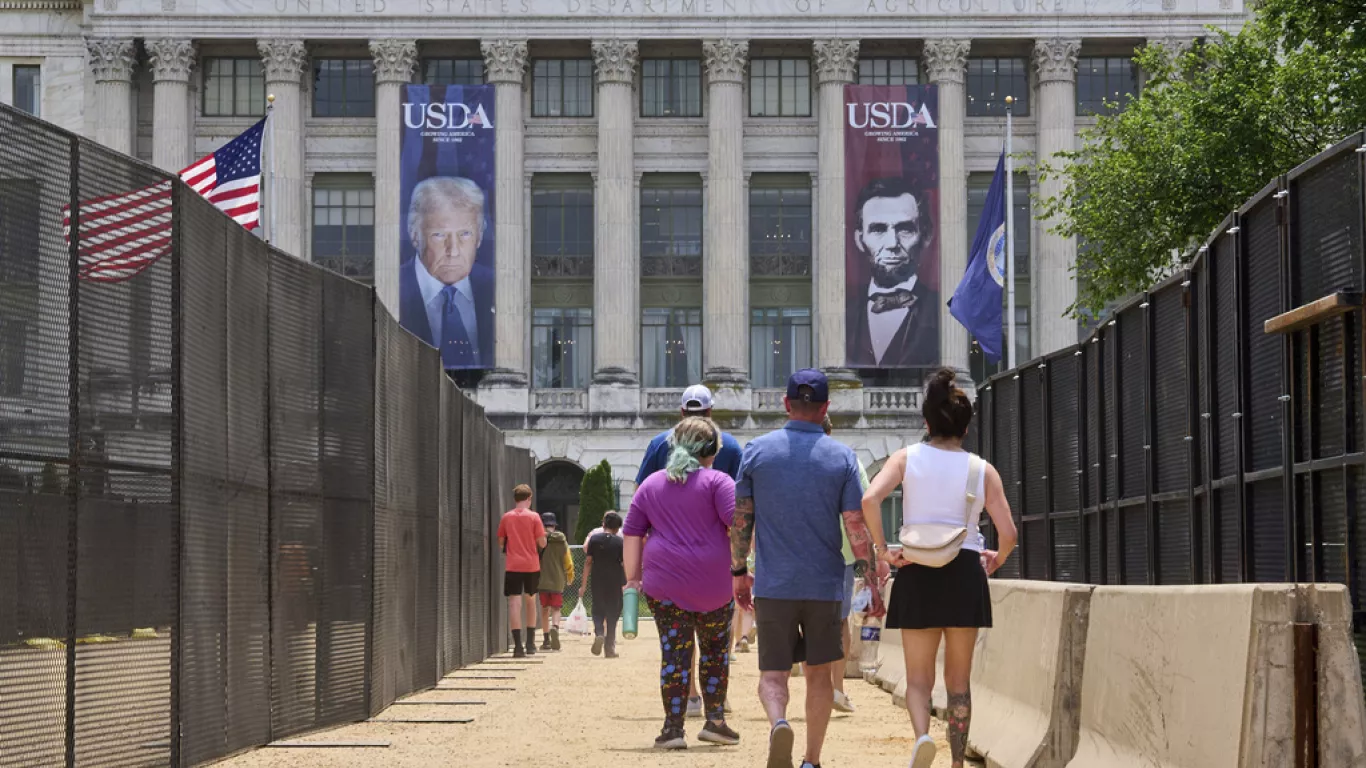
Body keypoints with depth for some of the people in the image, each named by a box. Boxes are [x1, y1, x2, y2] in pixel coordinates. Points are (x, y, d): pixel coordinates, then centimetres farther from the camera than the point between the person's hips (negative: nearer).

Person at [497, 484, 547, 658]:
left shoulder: (506, 517, 2)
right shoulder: (534, 516, -2)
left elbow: (500, 542, 7)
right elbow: (542, 543, -4)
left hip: (513, 565, -1)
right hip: (532, 565, 1)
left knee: (514, 603, -6)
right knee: (530, 601, 18)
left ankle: (518, 645, -19)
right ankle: (530, 643, 25)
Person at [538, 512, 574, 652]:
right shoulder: (562, 541, 1)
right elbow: (568, 562, 4)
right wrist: (570, 577, 22)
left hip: (542, 580, -1)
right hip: (558, 581, 1)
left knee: (545, 610, 10)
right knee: (556, 609, 6)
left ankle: (546, 639, 7)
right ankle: (555, 627, -24)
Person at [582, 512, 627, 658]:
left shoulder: (594, 539, 0)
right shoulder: (620, 542, -4)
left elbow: (588, 562, -1)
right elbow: (625, 565, -7)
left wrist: (584, 584, 2)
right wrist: (627, 584, 1)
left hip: (598, 583, 1)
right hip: (615, 584, -1)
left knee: (598, 612, 12)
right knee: (612, 616, 8)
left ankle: (598, 633, -16)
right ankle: (610, 648, 8)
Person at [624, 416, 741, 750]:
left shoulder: (651, 484, 11)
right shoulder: (718, 481, -1)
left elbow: (632, 533, 10)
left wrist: (632, 576, 14)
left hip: (664, 584, 2)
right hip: (712, 584, -2)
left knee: (674, 653, 3)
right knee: (715, 649, 15)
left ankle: (673, 728, -1)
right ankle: (715, 720, 14)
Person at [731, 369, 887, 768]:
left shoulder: (757, 450, 0)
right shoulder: (841, 457, -2)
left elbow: (740, 518, 2)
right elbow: (857, 526, -5)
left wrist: (739, 572, 13)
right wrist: (874, 582, 3)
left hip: (772, 585, 0)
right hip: (825, 584, 0)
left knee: (773, 673, 4)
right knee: (819, 673, 13)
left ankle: (778, 724, -26)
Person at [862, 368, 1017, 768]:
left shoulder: (907, 458, 1)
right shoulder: (982, 470, 2)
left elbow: (870, 499, -16)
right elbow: (1008, 533, -4)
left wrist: (883, 549, -5)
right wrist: (996, 560, 17)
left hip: (917, 573, 0)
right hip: (965, 572, 0)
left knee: (918, 676, 7)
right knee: (958, 679, 13)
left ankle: (922, 736, -22)